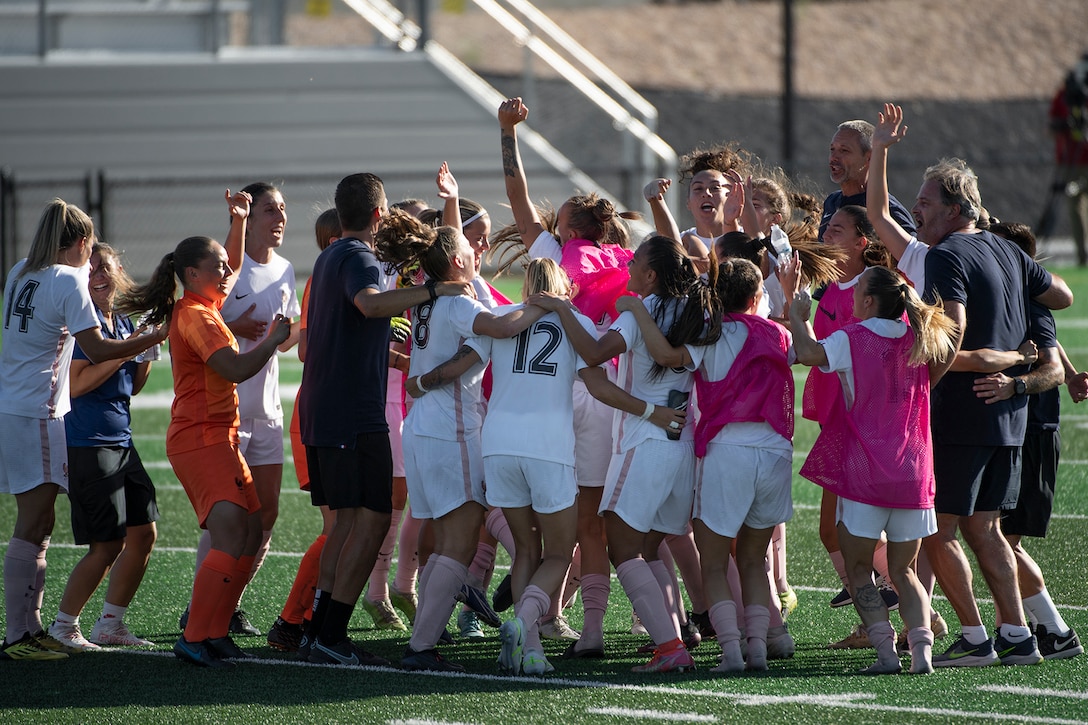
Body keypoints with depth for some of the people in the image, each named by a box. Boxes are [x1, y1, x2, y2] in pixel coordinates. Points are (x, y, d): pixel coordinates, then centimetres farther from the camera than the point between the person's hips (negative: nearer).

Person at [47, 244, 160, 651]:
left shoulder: (124, 323, 14)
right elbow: (76, 384, -20)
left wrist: (146, 357, 3)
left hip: (120, 442, 9)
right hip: (88, 445, -9)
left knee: (143, 533, 9)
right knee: (107, 545, -7)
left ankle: (110, 624, 19)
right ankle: (64, 626, 5)